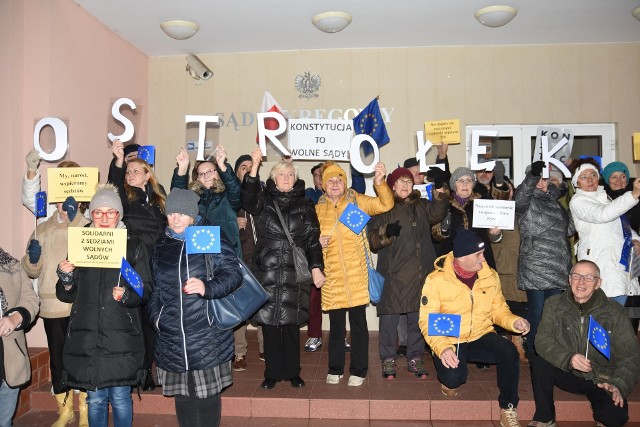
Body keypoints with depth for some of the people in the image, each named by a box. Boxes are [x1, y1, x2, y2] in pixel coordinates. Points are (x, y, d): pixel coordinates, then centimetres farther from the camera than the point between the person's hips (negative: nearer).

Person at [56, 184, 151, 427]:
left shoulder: (134, 246, 2)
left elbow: (146, 290, -2)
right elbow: (67, 296, 10)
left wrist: (127, 295, -21)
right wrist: (66, 279, -10)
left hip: (121, 336, -2)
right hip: (86, 336, 2)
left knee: (120, 397, 4)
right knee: (95, 400, 11)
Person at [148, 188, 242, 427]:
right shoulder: (161, 247, 14)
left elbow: (233, 274, -9)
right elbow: (156, 287, 21)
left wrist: (207, 287, -25)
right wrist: (155, 315, 8)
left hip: (207, 337, -4)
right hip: (172, 338, 4)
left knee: (208, 395, 5)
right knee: (182, 396, 13)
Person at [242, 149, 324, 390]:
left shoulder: (305, 205, 8)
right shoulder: (264, 201, 8)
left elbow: (313, 240, 4)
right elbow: (248, 198, -16)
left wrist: (316, 268, -6)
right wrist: (254, 168, -27)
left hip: (294, 273, 0)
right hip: (266, 272, 0)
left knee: (291, 323, 4)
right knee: (269, 322, 3)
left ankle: (292, 372, 19)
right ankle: (272, 373, 17)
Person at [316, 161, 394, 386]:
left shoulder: (357, 201, 0)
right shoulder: (318, 209, 6)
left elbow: (386, 204, -11)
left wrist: (379, 182, -26)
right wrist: (317, 243, -6)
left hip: (356, 276, -2)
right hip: (332, 276, 2)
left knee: (358, 322, 6)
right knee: (336, 324, 10)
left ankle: (358, 370, 21)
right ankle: (335, 369, 27)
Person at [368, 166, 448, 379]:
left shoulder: (422, 206, 14)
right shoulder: (383, 208, 3)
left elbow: (437, 213, -7)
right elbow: (373, 240, -2)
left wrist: (439, 189, -18)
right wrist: (386, 232, -21)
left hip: (420, 272, 3)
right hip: (393, 273, -3)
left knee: (418, 317, 10)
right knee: (390, 317, 1)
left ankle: (415, 358, 25)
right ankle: (388, 359, 17)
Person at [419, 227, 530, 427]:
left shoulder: (490, 275, -1)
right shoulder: (436, 280, -14)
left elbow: (498, 309, 9)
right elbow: (427, 321, -14)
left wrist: (513, 321, -14)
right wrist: (442, 347, -31)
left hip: (481, 337, 3)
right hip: (450, 342, -3)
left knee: (509, 352, -26)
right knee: (454, 377, -30)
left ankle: (508, 410, -6)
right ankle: (449, 380, 12)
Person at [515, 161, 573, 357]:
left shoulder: (557, 206, 21)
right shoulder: (529, 202, -4)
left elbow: (569, 229, 27)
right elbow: (520, 196, -28)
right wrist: (533, 175, -42)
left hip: (558, 269, 8)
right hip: (536, 269, -7)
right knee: (537, 311, -2)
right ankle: (533, 353, 10)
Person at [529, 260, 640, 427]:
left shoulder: (614, 312, -7)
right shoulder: (554, 305, -5)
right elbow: (542, 340, -12)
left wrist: (618, 384, -25)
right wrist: (568, 358, -31)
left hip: (601, 380, -1)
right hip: (567, 375, 1)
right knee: (539, 363, -26)